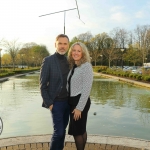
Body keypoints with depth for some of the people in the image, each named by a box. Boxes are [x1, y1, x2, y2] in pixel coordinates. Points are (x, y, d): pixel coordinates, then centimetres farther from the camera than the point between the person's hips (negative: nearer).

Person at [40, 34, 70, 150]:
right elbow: (43, 85, -9)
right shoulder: (48, 61, -8)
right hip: (56, 102, -5)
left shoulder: (68, 61, 8)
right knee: (58, 131, -4)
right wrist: (49, 103, -12)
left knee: (63, 130, 14)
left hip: (67, 101, 5)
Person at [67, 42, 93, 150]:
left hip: (81, 102, -7)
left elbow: (87, 88, -18)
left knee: (76, 130, 1)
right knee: (80, 129, 16)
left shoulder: (86, 66, -12)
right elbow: (70, 86, 11)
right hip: (72, 101, 7)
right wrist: (74, 105, 9)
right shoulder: (73, 67, 11)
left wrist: (79, 107, -20)